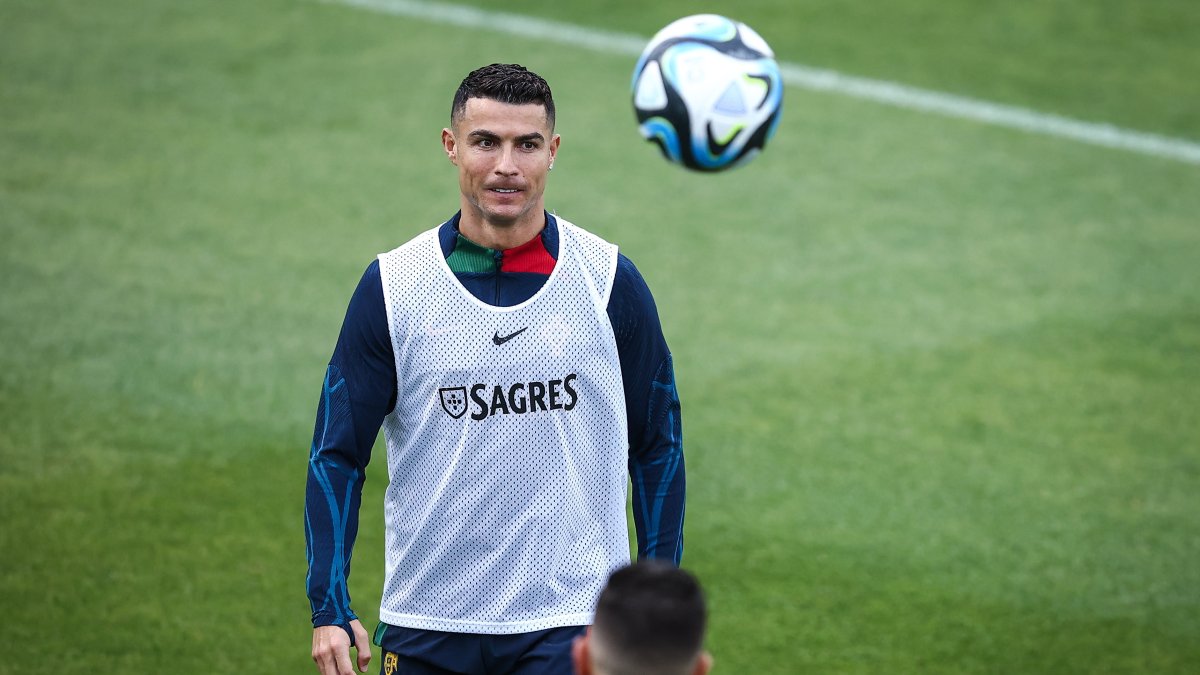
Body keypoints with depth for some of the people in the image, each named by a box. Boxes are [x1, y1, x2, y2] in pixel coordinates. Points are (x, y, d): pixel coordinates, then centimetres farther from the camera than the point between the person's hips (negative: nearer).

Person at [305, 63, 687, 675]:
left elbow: (658, 445, 8)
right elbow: (337, 452, 1)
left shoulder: (609, 280, 0)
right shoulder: (391, 286, -1)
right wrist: (329, 609, -8)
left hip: (570, 624, -1)